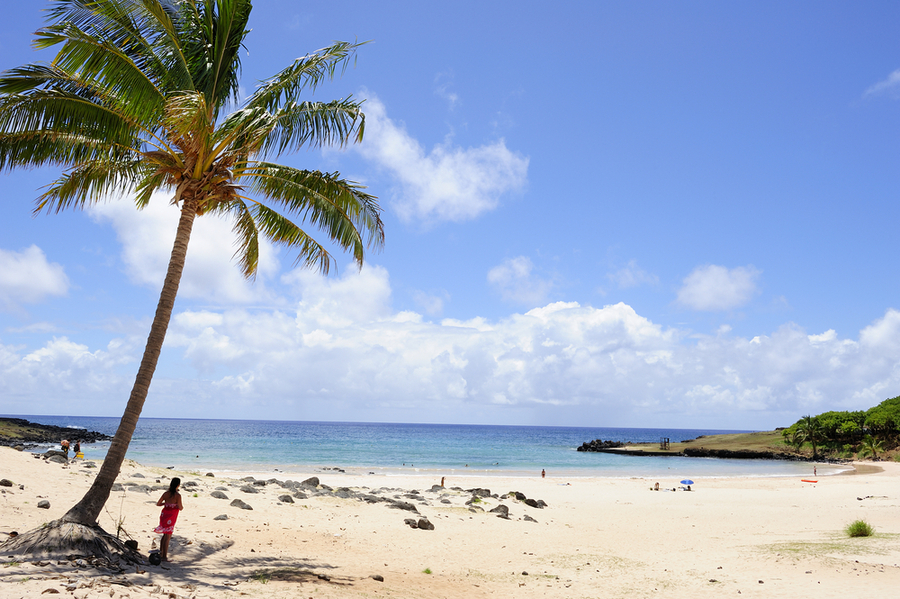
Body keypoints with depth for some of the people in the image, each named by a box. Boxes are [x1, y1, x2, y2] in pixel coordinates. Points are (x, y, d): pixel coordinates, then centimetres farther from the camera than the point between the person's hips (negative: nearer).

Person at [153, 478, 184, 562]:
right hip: (171, 516, -6)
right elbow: (180, 508, -17)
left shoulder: (166, 493, 1)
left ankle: (161, 553, 28)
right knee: (167, 536, 1)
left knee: (165, 535, 21)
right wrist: (182, 507, 6)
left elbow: (158, 503, 6)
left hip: (164, 514, 6)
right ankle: (164, 556, 5)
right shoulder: (178, 495, -16)